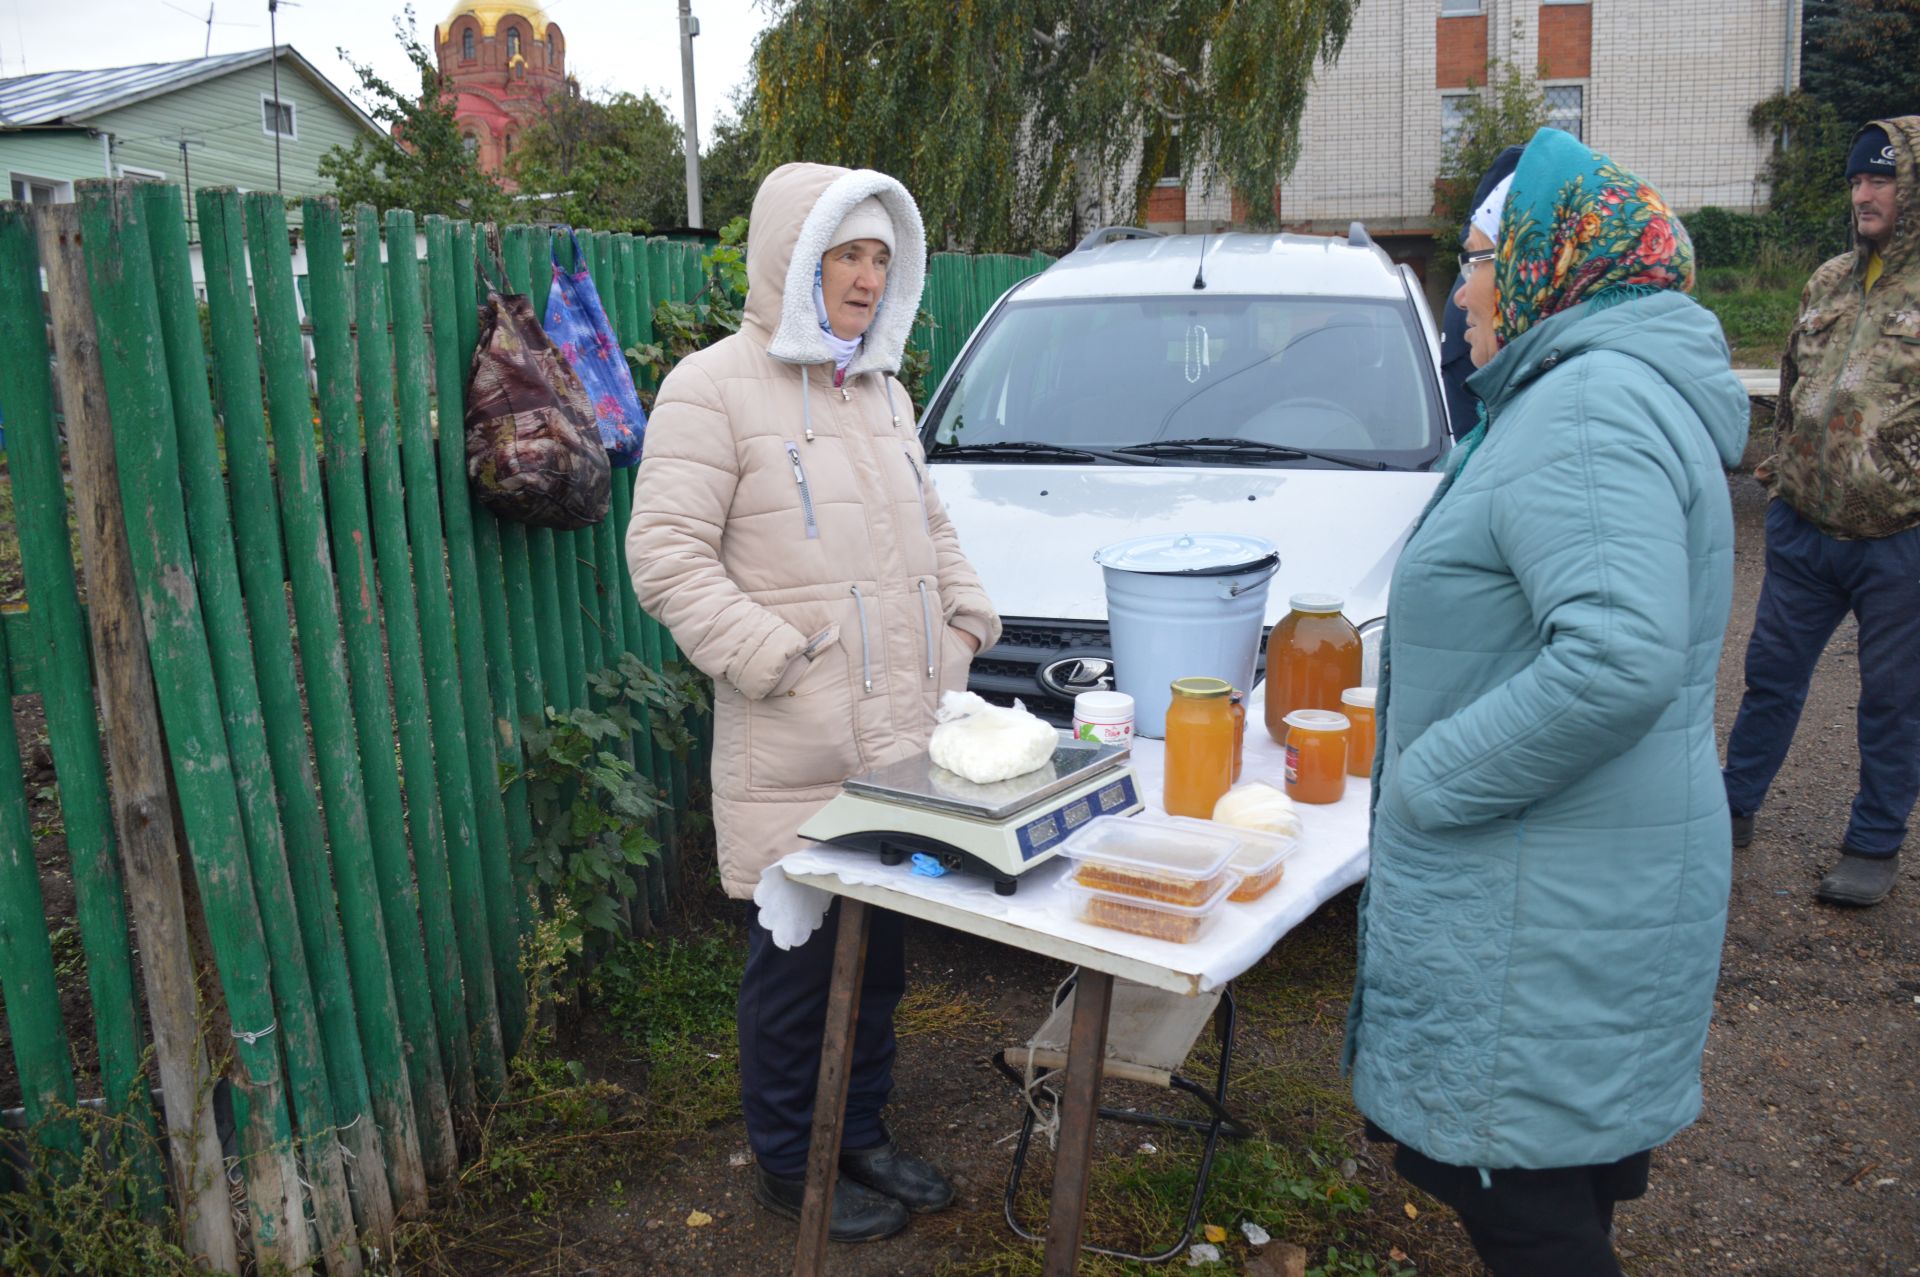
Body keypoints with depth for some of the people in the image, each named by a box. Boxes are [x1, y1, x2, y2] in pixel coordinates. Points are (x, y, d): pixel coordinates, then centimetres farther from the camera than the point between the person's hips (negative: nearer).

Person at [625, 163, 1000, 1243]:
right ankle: (790, 1165, 25)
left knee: (881, 944, 17)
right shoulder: (716, 386, -7)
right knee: (800, 952, 4)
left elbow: (931, 523, 26)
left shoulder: (881, 390, 17)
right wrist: (776, 660, -19)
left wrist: (967, 618, 10)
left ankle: (863, 1135, 35)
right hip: (798, 751, -7)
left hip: (906, 733, 7)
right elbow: (667, 553, -13)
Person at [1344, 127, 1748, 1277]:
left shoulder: (1589, 412, -20)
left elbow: (1620, 659, -34)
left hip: (1547, 910, -11)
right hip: (1595, 879, 11)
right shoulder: (1599, 390, 15)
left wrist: (1430, 780, -22)